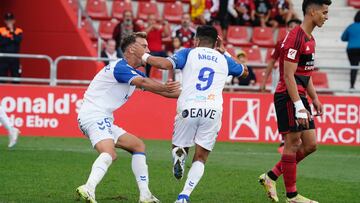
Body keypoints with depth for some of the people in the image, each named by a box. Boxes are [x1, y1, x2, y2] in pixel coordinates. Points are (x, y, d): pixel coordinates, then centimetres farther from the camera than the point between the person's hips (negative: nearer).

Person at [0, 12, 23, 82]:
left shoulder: (18, 31, 7)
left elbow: (18, 40, -12)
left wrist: (12, 31, -12)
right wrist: (11, 39, -13)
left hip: (14, 58, 1)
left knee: (16, 76, 0)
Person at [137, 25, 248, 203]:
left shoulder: (188, 54, 9)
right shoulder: (223, 59, 18)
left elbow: (165, 64, -8)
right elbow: (244, 71, 37)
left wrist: (145, 57, 8)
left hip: (189, 109, -1)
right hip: (213, 112, 1)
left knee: (179, 146, 22)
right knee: (200, 158, 9)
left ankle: (178, 156, -16)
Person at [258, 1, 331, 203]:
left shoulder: (310, 40, 15)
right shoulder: (295, 38, -16)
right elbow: (289, 76, -20)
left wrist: (315, 99, 17)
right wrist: (299, 106, -23)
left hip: (300, 98, 10)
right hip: (288, 97, -10)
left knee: (310, 144, 8)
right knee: (293, 144, -4)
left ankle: (271, 177, 16)